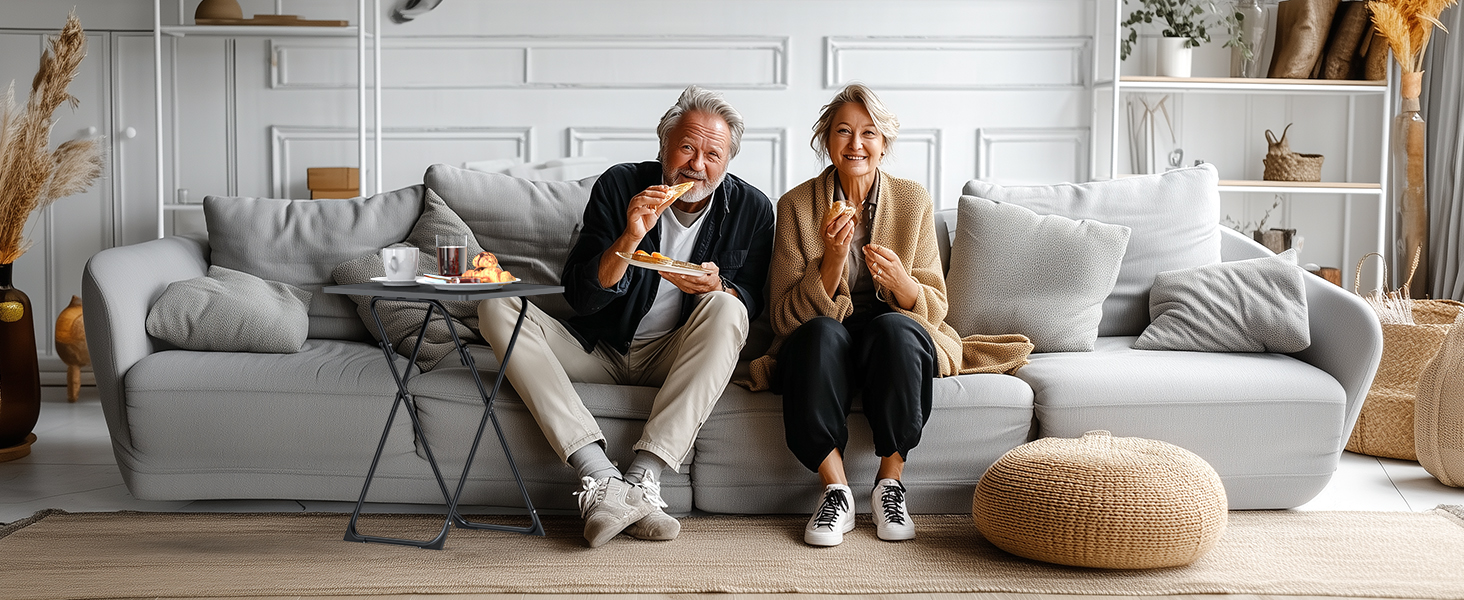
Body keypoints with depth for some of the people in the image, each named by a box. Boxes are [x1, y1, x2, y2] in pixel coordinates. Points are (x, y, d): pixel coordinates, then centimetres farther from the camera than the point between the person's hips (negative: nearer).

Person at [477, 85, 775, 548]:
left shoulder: (750, 208, -2)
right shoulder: (620, 186, -5)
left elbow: (751, 302, 1)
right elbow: (579, 297, -9)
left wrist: (717, 287, -23)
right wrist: (630, 239, -26)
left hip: (674, 357, -1)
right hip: (599, 350, 1)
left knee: (726, 309, -31)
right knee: (497, 307, -21)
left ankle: (641, 477, -38)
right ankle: (601, 477, -38)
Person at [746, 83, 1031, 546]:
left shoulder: (914, 201, 1)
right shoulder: (796, 205, -2)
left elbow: (935, 308, 1)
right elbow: (784, 316, -7)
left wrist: (900, 281, -22)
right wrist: (832, 260, -22)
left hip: (896, 333, 1)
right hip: (826, 340, 0)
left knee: (894, 327, -34)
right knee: (820, 334, -35)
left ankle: (890, 483, -20)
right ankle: (836, 491, -25)